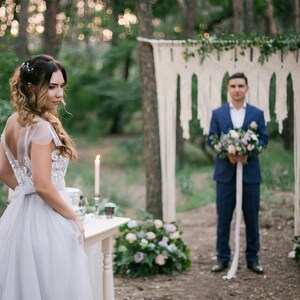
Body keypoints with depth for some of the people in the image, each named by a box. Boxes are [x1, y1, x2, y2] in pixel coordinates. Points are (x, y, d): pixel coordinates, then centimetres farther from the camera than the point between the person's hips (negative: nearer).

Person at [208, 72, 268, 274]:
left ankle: (252, 258, 15)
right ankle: (223, 258, 12)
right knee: (223, 217, 3)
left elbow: (264, 139, 1)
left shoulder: (257, 113, 6)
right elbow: (211, 139, 2)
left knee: (252, 217, 5)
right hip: (225, 172, 0)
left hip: (250, 172, 0)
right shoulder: (218, 113, 6)